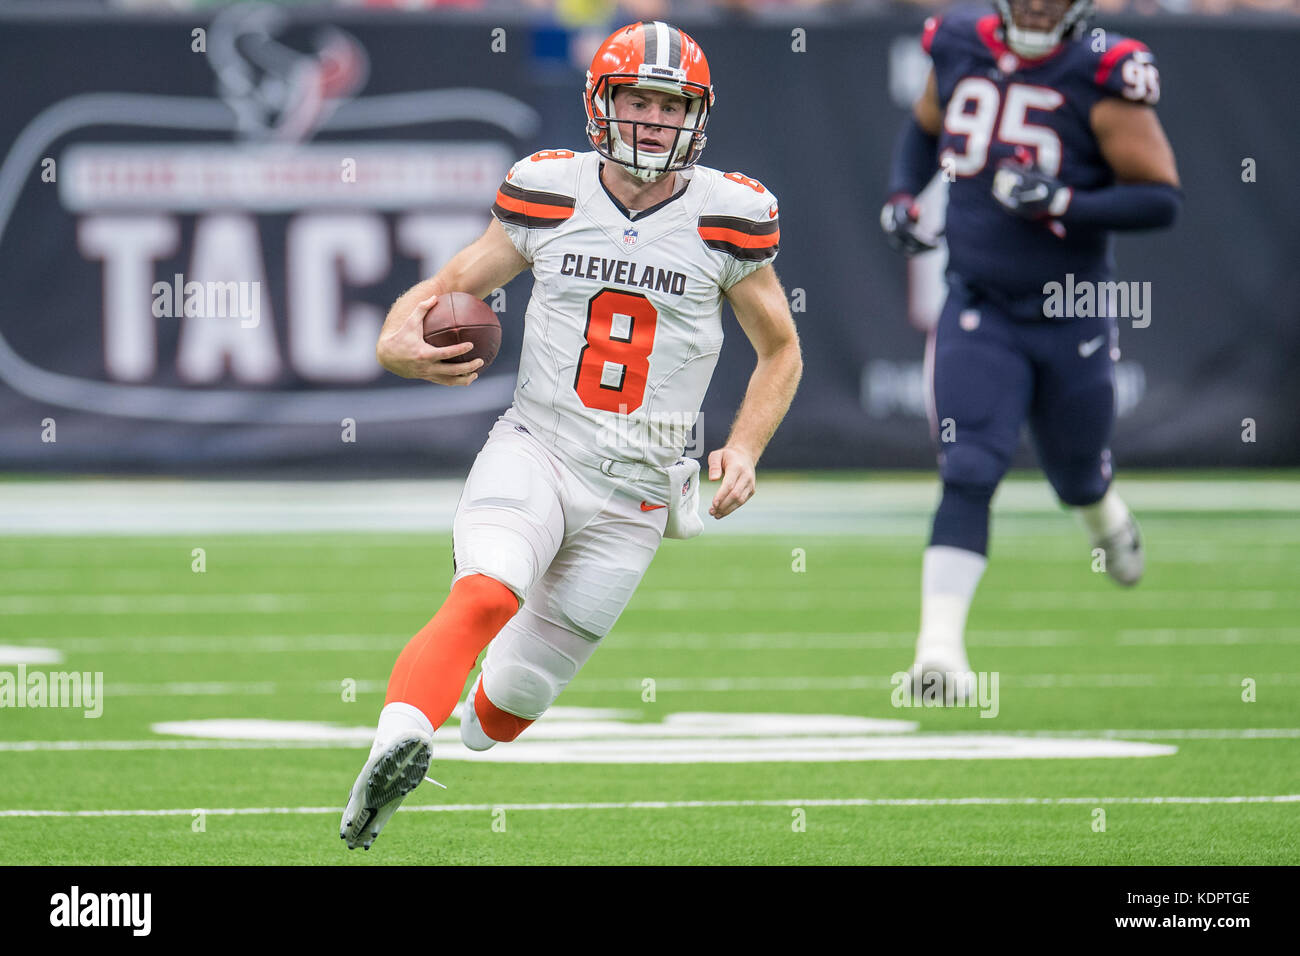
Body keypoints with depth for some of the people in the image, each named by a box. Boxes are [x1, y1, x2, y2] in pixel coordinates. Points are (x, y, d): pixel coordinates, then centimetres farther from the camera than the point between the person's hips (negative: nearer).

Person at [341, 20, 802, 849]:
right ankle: (398, 746, -50)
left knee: (511, 703, 4)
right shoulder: (551, 193, -1)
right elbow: (452, 285, 9)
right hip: (535, 450, -1)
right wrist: (398, 340, -14)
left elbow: (780, 352, 11)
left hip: (634, 492, 1)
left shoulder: (727, 217, -2)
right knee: (488, 597, -33)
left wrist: (744, 451, -5)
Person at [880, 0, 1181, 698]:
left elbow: (1162, 198, -14)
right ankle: (940, 647, -18)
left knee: (1077, 477, 17)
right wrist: (901, 197, 4)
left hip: (1073, 314, -1)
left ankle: (1106, 518, 55)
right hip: (978, 308, 1)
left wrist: (1061, 203, -25)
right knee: (969, 474, -14)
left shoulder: (1103, 75, -13)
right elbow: (924, 129, 22)